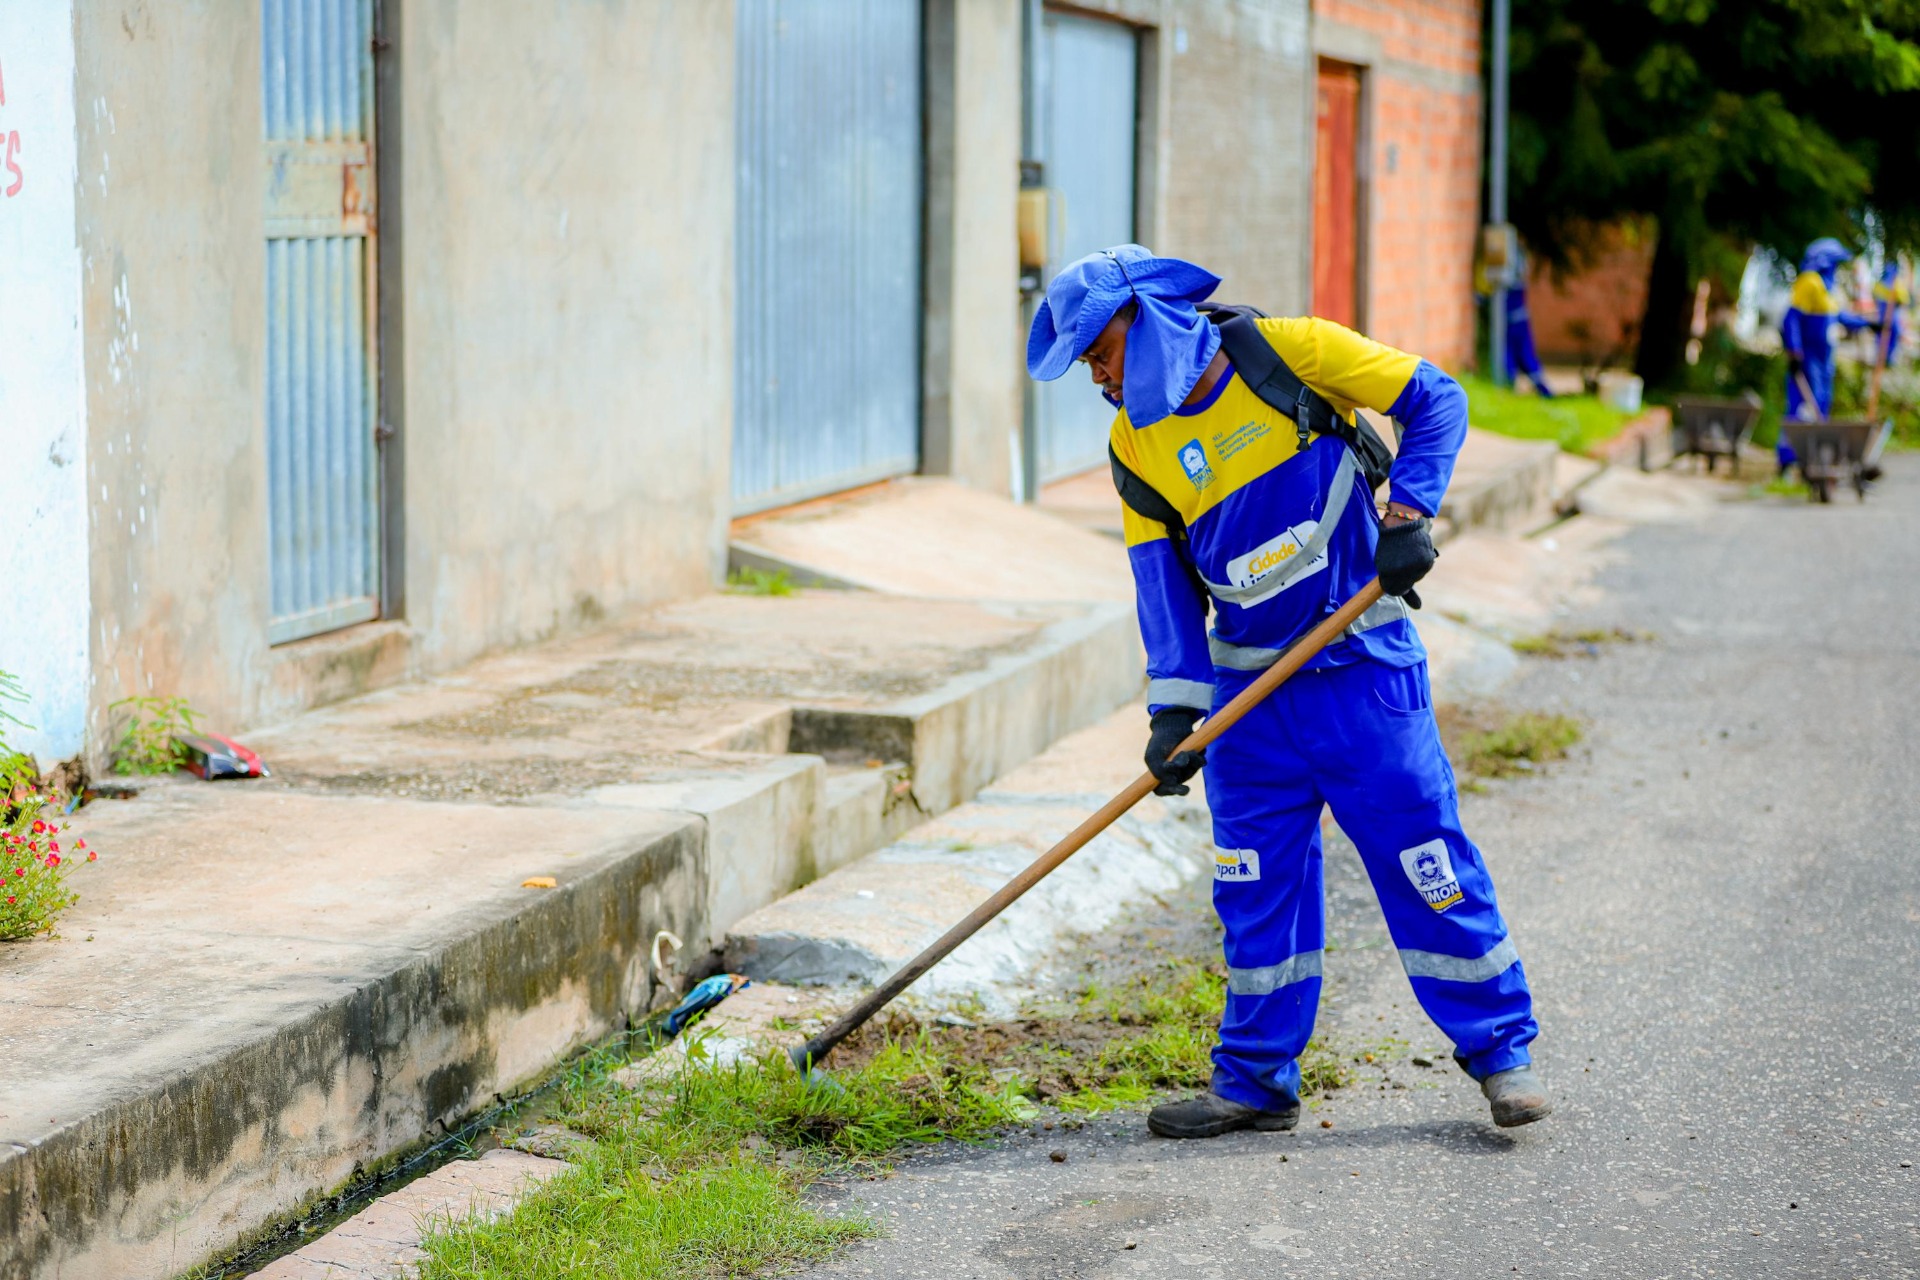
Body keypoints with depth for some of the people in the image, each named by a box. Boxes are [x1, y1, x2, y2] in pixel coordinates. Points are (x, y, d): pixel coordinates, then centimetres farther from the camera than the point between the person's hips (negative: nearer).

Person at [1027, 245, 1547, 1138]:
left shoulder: (1287, 355, -10)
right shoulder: (1135, 446, 4)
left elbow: (1433, 400, -3)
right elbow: (1164, 579, 2)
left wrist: (1407, 514, -13)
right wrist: (1177, 704, -9)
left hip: (1360, 661, -4)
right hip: (1248, 687, 5)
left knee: (1424, 860, -3)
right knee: (1256, 887, 6)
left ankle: (1501, 1051, 10)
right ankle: (1256, 1081, 16)